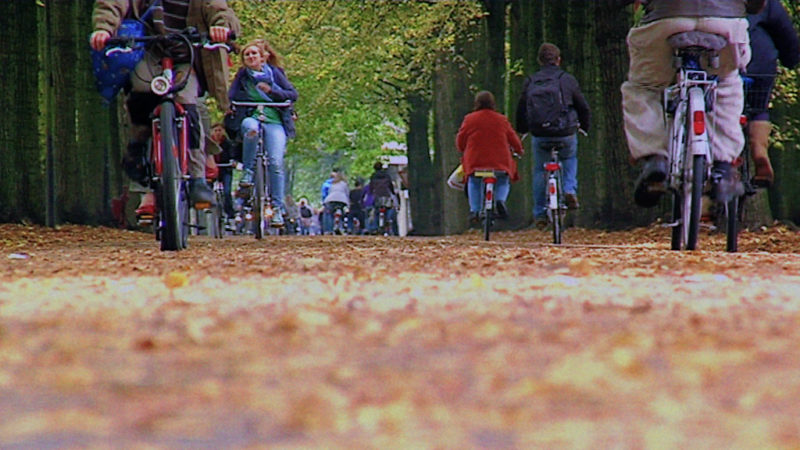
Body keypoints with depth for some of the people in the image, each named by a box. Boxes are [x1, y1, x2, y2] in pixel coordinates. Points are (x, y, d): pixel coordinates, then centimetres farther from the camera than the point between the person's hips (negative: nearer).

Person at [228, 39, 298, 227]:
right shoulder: (242, 75, 9)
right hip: (251, 117, 0)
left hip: (274, 121, 0)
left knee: (276, 163, -15)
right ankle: (248, 171, -23)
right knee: (251, 128, -39)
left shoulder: (274, 72, 6)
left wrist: (272, 90, -11)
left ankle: (277, 208, -5)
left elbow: (293, 94, 3)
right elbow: (231, 96, 8)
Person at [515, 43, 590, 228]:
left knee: (539, 171, 20)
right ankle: (570, 190, 9)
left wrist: (523, 130, 35)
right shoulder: (567, 80, 1)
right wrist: (585, 126, 26)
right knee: (570, 159, 30)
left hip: (539, 136, 1)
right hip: (565, 134, -1)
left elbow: (521, 110, 16)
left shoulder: (530, 82, 7)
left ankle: (539, 213, 19)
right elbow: (583, 107, 6)